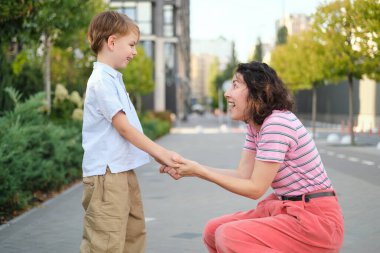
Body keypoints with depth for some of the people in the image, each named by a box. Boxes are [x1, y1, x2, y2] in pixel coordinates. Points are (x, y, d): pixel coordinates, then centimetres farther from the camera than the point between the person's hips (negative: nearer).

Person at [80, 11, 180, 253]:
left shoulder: (113, 78, 16)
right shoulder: (101, 80, -14)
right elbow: (123, 126, -18)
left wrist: (159, 153, 12)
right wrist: (159, 152, -14)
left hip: (124, 170, 10)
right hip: (106, 173, -10)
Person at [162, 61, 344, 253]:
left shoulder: (277, 124, -21)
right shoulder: (254, 125, 9)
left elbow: (255, 189, -18)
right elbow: (243, 174, 4)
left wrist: (200, 171, -14)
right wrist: (191, 169, -5)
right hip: (286, 208, 9)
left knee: (229, 237, -23)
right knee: (213, 231, 4)